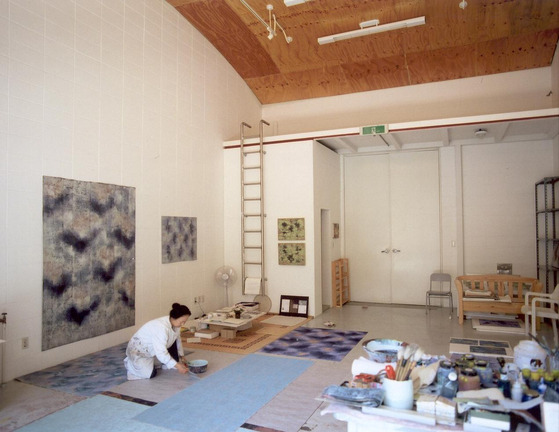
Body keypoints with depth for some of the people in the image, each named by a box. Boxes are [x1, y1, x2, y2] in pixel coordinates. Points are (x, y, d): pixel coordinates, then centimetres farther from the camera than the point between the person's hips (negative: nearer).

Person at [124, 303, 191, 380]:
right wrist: (177, 365, -34)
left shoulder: (175, 324, -11)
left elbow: (177, 341, 7)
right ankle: (129, 363, 5)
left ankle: (167, 365, 8)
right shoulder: (161, 327, -37)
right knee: (150, 374, -21)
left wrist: (180, 360, 7)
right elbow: (161, 353, -37)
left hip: (155, 348, 8)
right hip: (139, 349, -8)